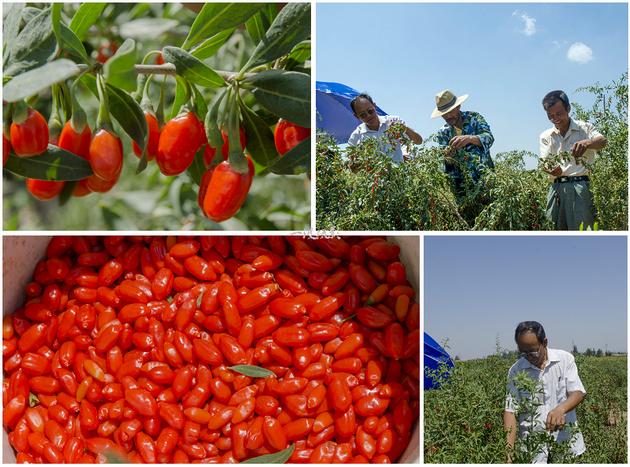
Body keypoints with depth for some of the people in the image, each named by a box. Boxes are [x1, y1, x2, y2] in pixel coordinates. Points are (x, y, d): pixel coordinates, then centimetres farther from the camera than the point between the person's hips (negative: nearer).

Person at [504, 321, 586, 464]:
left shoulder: (565, 359, -1)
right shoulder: (516, 371, -2)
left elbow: (578, 392, -6)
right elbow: (510, 410, -5)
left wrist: (560, 409, -28)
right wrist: (508, 449, -17)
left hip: (566, 439, 1)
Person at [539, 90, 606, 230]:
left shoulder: (584, 128, 5)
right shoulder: (546, 136, 15)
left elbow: (602, 141, -12)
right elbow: (544, 161, 4)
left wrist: (587, 143, -35)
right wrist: (552, 170, -21)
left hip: (581, 186, -3)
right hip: (557, 186, 4)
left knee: (582, 229, -11)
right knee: (555, 229, 3)